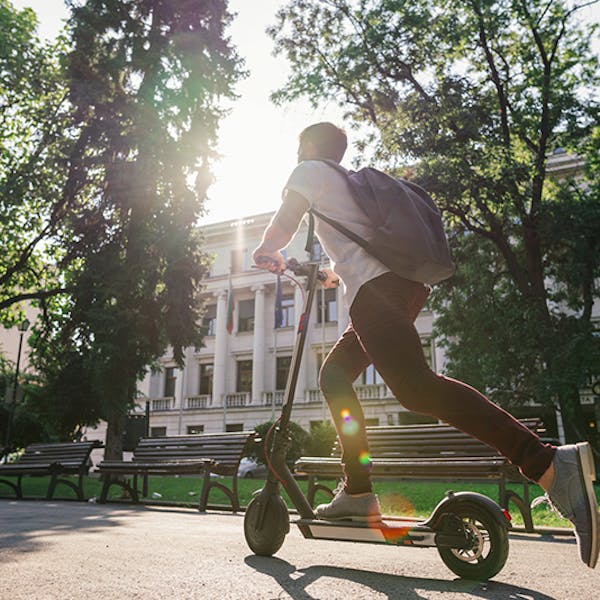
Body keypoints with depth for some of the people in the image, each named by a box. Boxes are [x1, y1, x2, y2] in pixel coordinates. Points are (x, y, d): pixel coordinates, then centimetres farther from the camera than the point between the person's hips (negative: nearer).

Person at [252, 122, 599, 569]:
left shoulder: (309, 172, 14)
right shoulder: (352, 181, 35)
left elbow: (282, 228, 21)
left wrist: (269, 255, 42)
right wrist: (335, 272, 58)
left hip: (374, 288, -9)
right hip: (407, 284, 9)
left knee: (416, 387, -24)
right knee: (335, 375, 16)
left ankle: (550, 463, -35)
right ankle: (358, 492, 12)